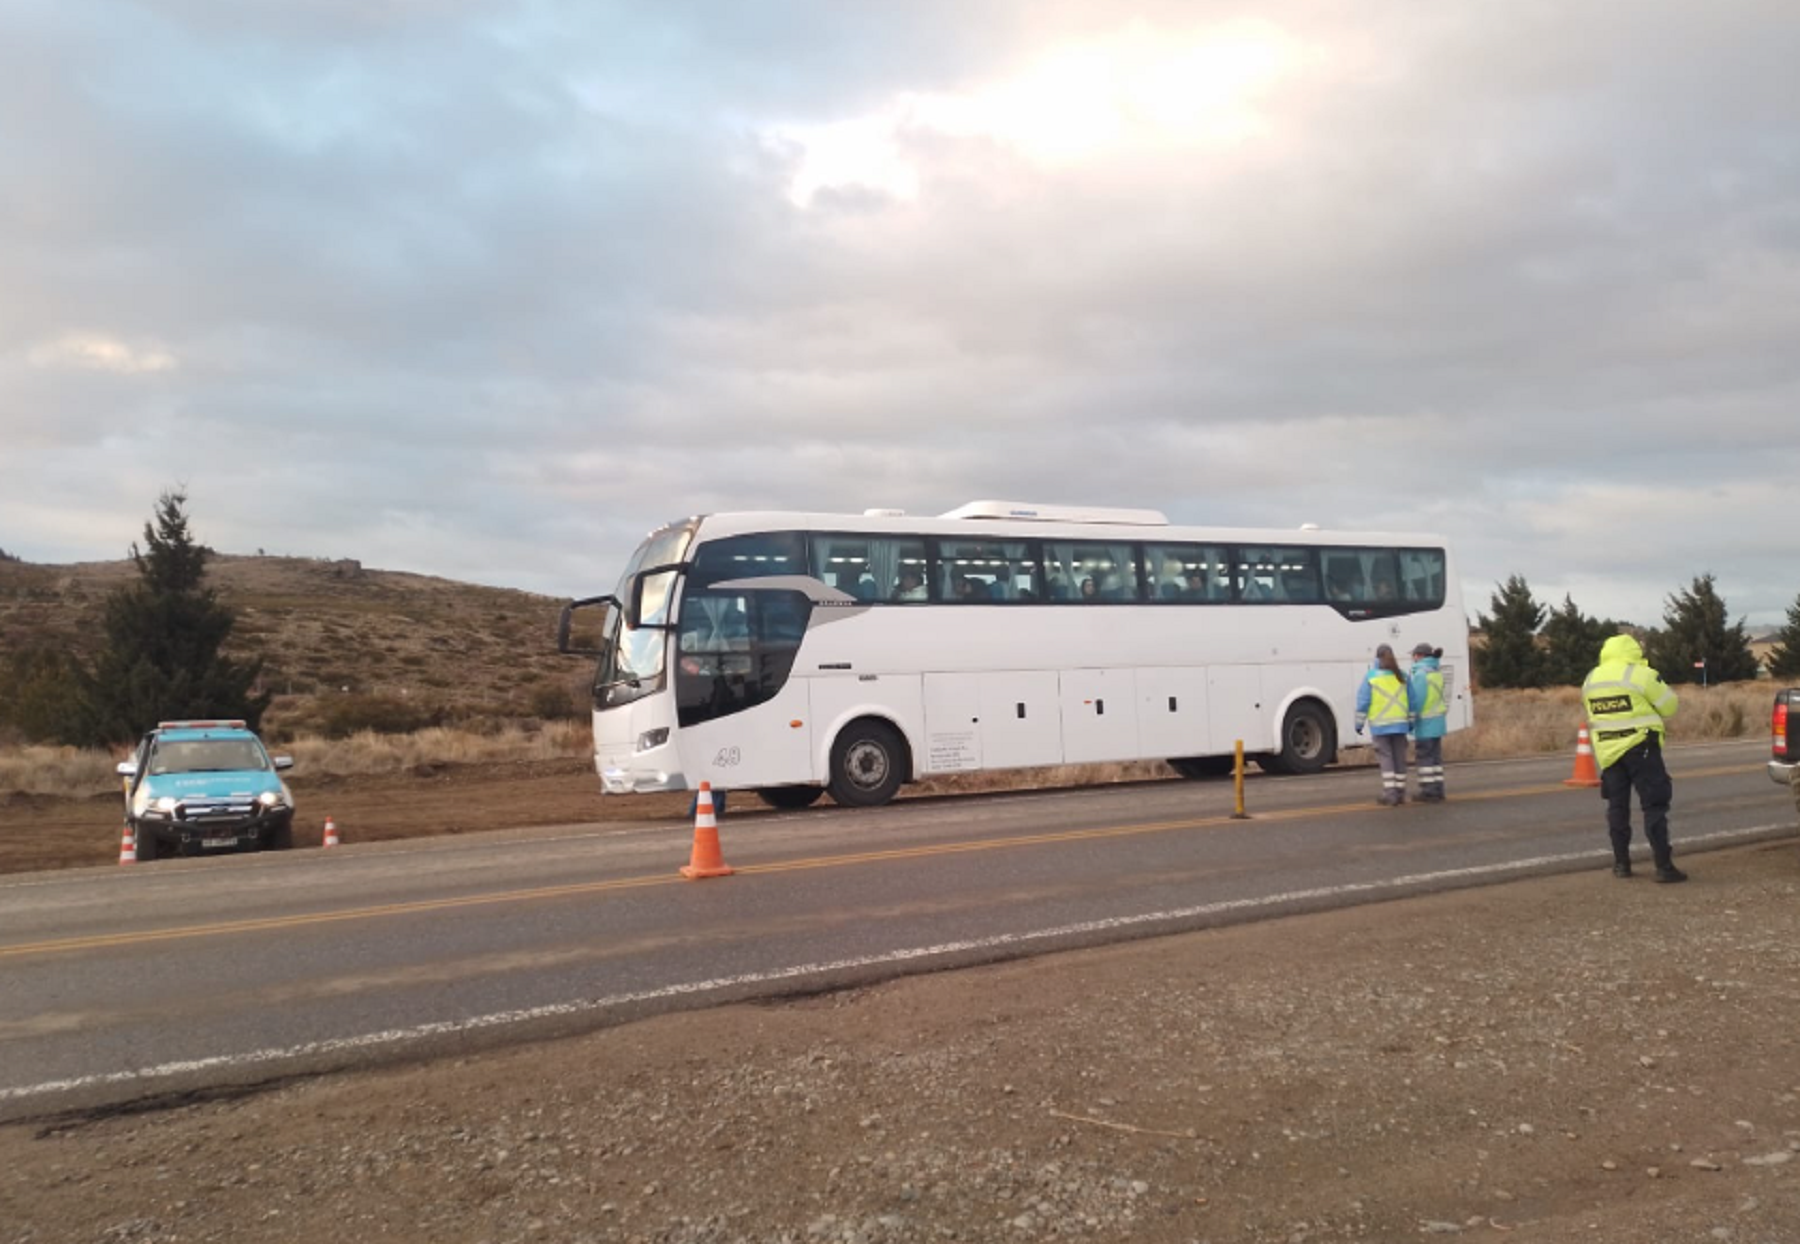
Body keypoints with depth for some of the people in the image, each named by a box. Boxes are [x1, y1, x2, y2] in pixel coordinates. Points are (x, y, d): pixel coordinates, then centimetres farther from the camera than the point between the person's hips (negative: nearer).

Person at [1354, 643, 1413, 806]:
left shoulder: (1370, 676, -5)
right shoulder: (1401, 676, 6)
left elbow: (1363, 701, -6)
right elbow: (1411, 701, 8)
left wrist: (1359, 723, 0)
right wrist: (1411, 721, 16)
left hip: (1380, 725, -3)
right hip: (1399, 724, 3)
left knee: (1385, 757, -2)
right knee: (1399, 758, 10)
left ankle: (1390, 795, -9)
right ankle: (1400, 794, 16)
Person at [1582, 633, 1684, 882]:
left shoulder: (1590, 680, 8)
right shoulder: (1640, 674, -10)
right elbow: (1669, 704, -5)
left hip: (1607, 750, 5)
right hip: (1639, 747, -5)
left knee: (1617, 806, 13)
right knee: (1654, 805, -2)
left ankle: (1621, 863, 16)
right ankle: (1664, 866, -5)